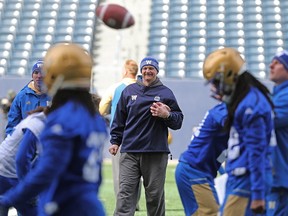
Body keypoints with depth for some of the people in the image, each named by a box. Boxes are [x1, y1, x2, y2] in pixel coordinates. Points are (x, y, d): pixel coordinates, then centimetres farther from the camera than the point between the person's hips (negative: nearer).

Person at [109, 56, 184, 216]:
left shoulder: (165, 92, 6)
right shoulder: (129, 91, 11)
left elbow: (178, 121, 4)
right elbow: (119, 119, 16)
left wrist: (167, 115, -16)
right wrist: (115, 141, 10)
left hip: (156, 152, -1)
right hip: (129, 152, 1)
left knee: (155, 195, 6)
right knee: (125, 194, -5)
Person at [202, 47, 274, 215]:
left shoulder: (251, 104, -17)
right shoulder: (245, 100, 15)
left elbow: (257, 152, -19)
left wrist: (258, 194, -20)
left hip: (247, 180, -10)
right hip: (239, 177, 10)